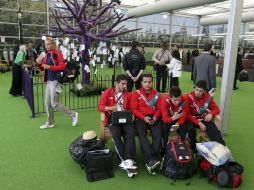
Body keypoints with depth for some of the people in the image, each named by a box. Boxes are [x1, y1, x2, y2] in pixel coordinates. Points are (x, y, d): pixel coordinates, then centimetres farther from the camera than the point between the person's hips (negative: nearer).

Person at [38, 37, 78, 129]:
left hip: (55, 81, -9)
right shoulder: (46, 55, 13)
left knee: (54, 104, -5)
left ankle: (73, 115, 10)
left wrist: (49, 67, -23)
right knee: (47, 103, 13)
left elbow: (62, 66, -23)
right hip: (49, 81, 9)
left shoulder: (57, 54, -12)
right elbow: (43, 67, 19)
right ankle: (50, 123, 27)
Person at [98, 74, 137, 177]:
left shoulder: (128, 94, 16)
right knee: (116, 134, -33)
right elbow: (100, 107, 2)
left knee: (131, 132, -29)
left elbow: (131, 109, 19)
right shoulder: (107, 92, 9)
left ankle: (127, 161, -35)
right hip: (112, 118, -2)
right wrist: (111, 107, -16)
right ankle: (127, 161, -31)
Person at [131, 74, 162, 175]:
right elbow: (133, 109, 0)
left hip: (154, 117, 2)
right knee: (141, 134, -30)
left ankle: (151, 161, -27)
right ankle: (152, 160, -36)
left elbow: (159, 108, 11)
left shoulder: (156, 94, 13)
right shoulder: (136, 93, 7)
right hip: (141, 118, -1)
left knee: (158, 134, -26)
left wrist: (155, 117, -10)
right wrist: (143, 117, -14)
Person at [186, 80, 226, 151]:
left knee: (215, 131, -20)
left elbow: (216, 109, 2)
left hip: (203, 119, 3)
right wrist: (199, 123, -25)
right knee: (191, 129, -33)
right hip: (192, 119, -3)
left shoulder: (208, 98, -5)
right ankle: (194, 149, -10)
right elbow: (187, 114, -16)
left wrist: (211, 114, -22)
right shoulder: (189, 97, -16)